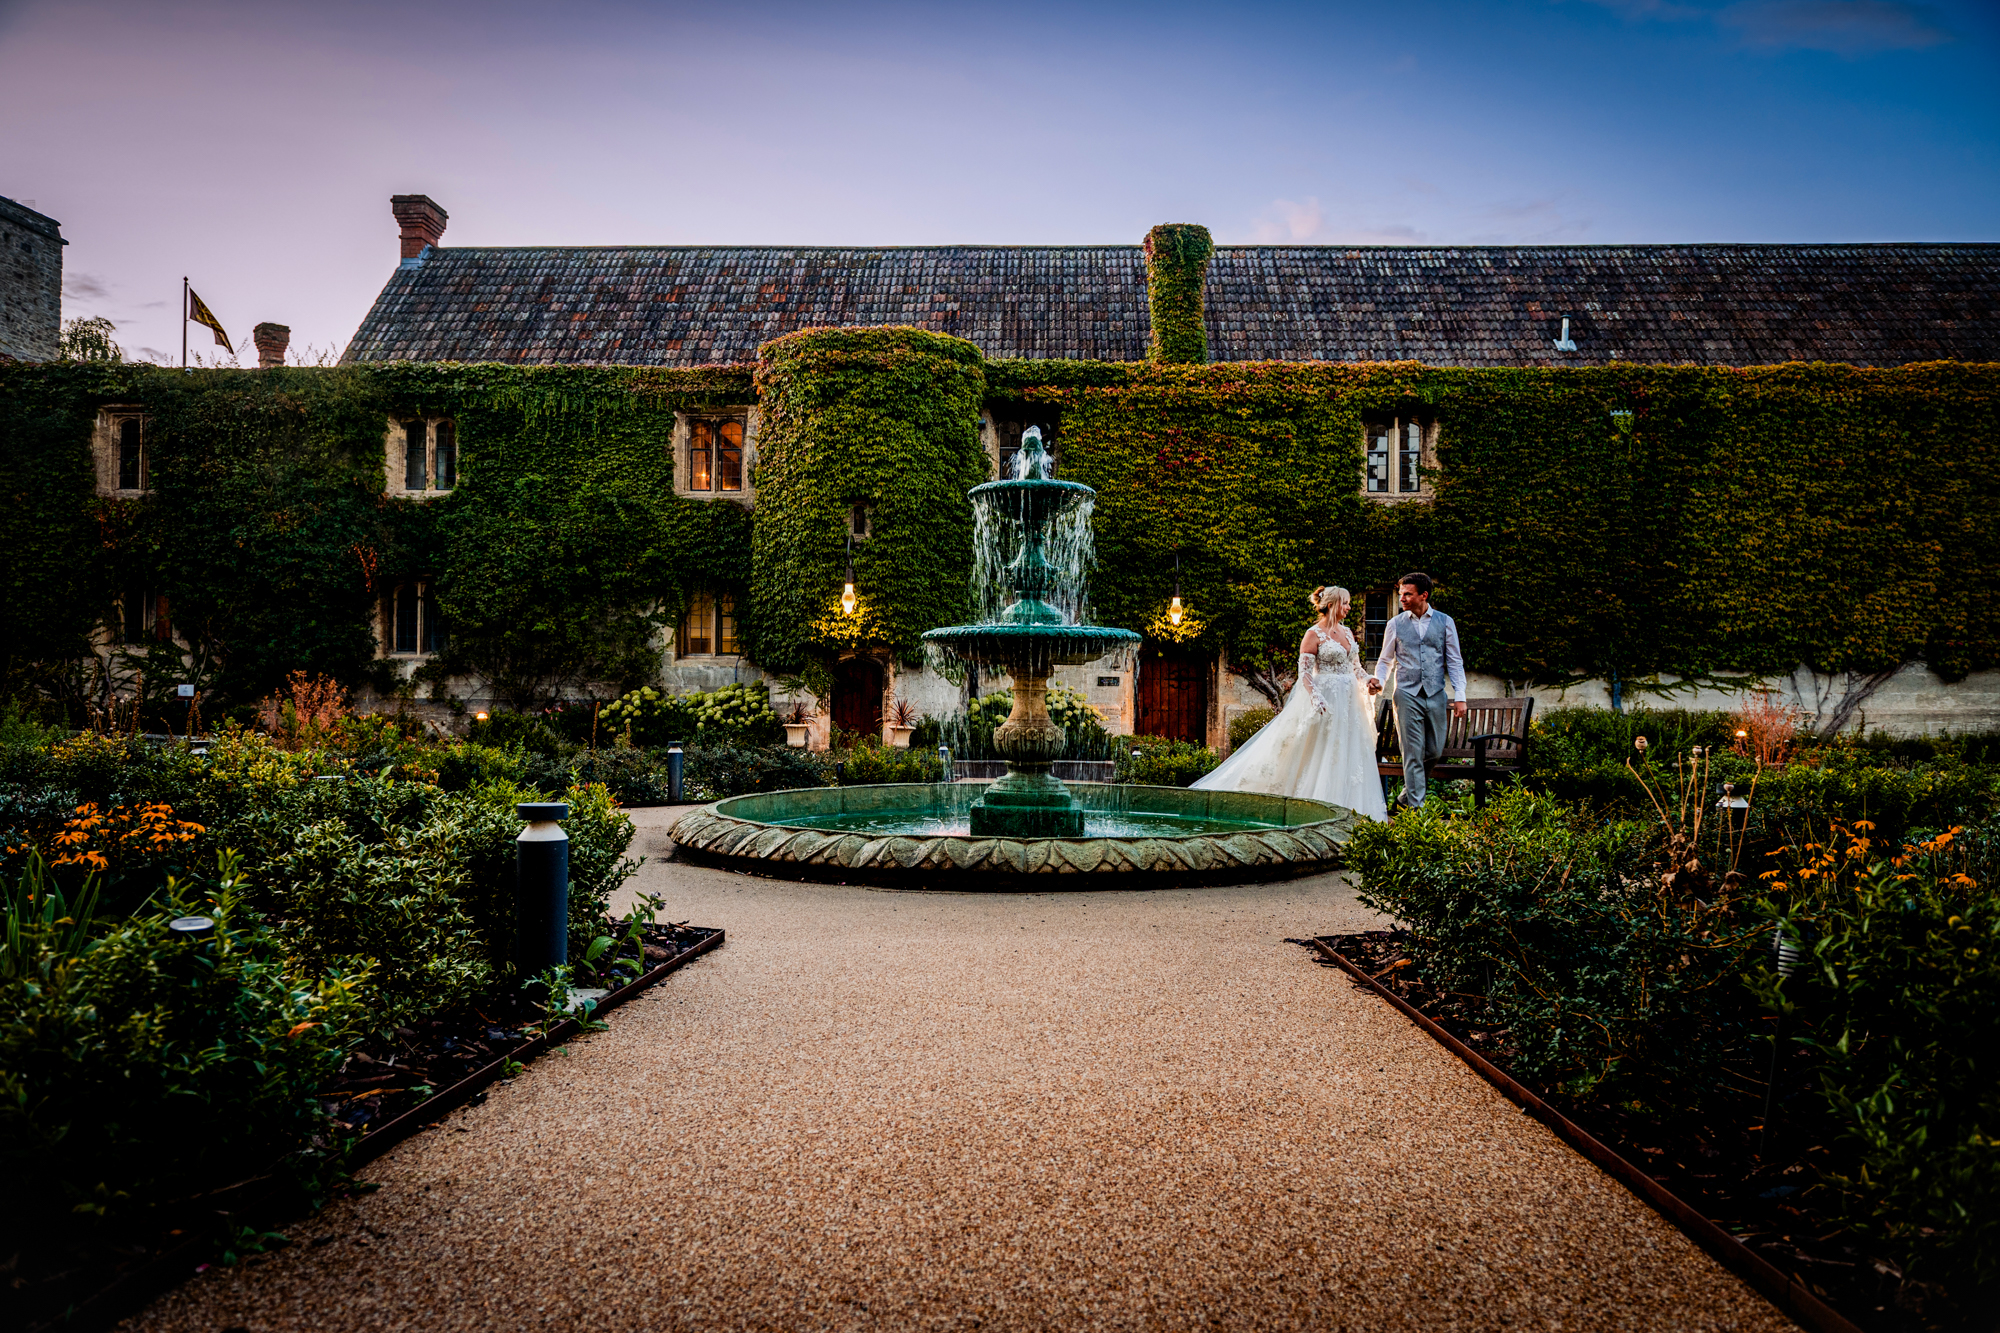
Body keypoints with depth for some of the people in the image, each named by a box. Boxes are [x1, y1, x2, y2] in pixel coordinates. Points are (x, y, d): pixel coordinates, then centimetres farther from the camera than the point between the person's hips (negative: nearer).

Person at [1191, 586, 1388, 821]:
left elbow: (1356, 667, 18)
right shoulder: (1314, 634, -8)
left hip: (1349, 701, 7)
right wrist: (1315, 697, -26)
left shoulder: (1347, 632, 14)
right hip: (1325, 699, -7)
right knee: (1319, 754, -5)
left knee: (1349, 755, 7)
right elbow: (1304, 671, -13)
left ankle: (1348, 806, 14)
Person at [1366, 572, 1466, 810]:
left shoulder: (1445, 622, 6)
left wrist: (1460, 696, -1)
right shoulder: (1395, 625, 6)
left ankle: (1406, 795, 27)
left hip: (1436, 694, 1)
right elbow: (1385, 660, 13)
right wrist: (1377, 679, -8)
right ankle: (1415, 806, -2)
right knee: (1413, 753, -5)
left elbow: (1455, 662, 7)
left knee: (1434, 751, 6)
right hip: (1407, 694, -1)